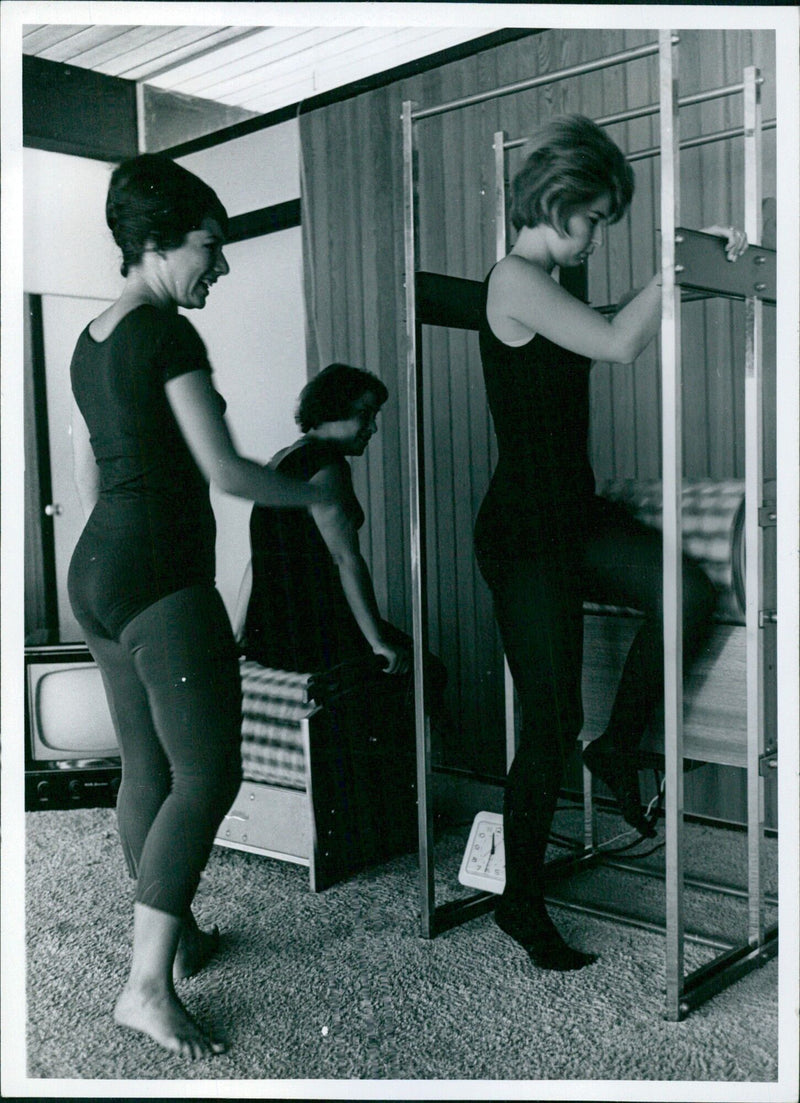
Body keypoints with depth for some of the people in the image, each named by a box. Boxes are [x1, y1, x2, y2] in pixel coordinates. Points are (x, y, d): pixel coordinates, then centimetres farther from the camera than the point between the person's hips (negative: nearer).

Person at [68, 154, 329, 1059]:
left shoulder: (91, 340, 16)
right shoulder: (168, 334, -12)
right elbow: (225, 471, -13)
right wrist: (315, 494, 3)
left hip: (95, 569, 10)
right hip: (161, 577, -10)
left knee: (145, 765, 16)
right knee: (208, 773, -6)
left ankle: (175, 937, 30)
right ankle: (146, 984, -5)